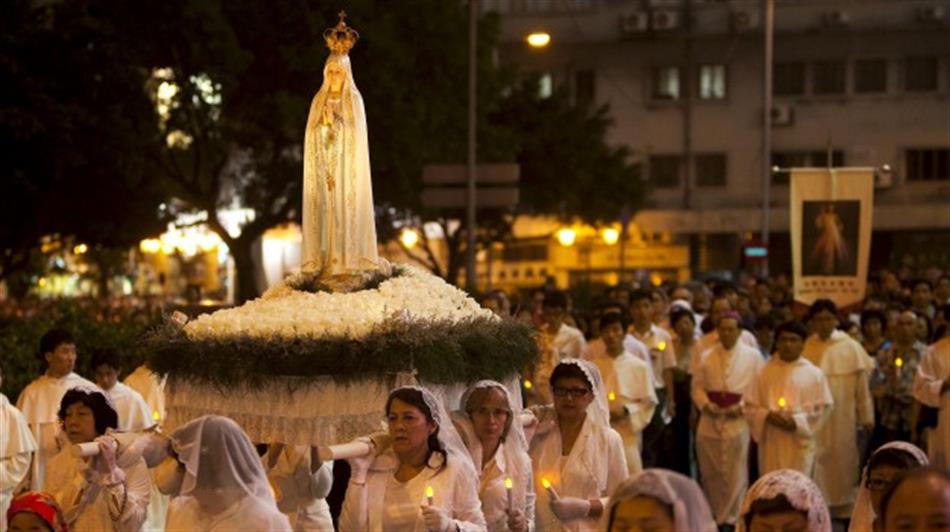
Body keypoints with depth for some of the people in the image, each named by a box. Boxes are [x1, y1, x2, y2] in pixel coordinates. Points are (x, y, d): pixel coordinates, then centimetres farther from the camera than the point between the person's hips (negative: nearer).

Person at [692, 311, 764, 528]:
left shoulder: (752, 356, 3)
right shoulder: (707, 357, 10)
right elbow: (698, 387, 9)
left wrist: (742, 406, -13)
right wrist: (705, 404, -10)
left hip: (738, 421, -2)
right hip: (710, 421, 3)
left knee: (735, 475, -1)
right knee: (710, 473, 8)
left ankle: (731, 518, 9)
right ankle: (713, 513, 21)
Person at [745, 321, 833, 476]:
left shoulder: (814, 374, 2)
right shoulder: (765, 372, 5)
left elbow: (823, 408, 0)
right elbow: (750, 406, 6)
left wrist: (797, 422, -12)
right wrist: (767, 416, -14)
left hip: (800, 443, -1)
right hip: (771, 444, 1)